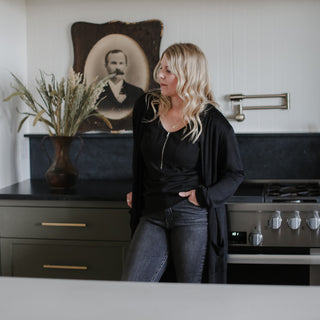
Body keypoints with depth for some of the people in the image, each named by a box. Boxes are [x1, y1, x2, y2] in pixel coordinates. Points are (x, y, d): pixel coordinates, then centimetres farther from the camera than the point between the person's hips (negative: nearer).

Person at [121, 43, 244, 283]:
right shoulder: (146, 107, 6)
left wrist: (204, 197, -11)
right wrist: (136, 194, 24)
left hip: (193, 218, -4)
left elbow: (235, 173, 2)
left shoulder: (212, 123, -7)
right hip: (152, 215, 4)